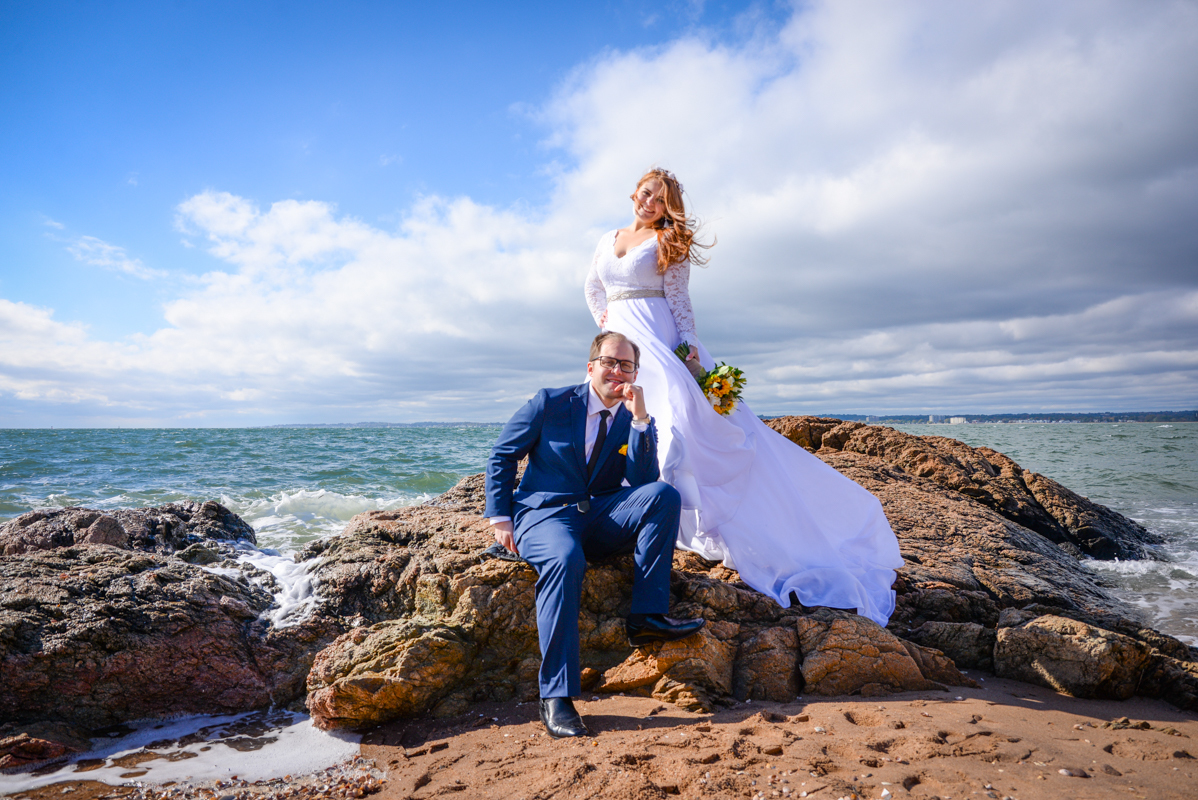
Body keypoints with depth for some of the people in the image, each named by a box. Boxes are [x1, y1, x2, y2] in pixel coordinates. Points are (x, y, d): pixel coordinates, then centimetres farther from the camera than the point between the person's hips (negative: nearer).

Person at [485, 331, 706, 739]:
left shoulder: (635, 422, 8)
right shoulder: (551, 403, 1)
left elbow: (643, 483, -7)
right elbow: (502, 455, 6)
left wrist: (640, 419, -15)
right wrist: (500, 517, -2)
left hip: (601, 520, 3)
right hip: (544, 514, -3)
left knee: (664, 495, -21)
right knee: (565, 558, -37)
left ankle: (647, 615, -21)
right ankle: (556, 697, -32)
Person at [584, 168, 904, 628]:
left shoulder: (668, 242, 3)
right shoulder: (608, 241, 18)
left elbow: (679, 300, -4)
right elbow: (592, 289, 31)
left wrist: (689, 345, -15)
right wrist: (604, 320, 15)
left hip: (658, 339, -5)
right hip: (618, 341, 5)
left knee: (678, 409, -20)